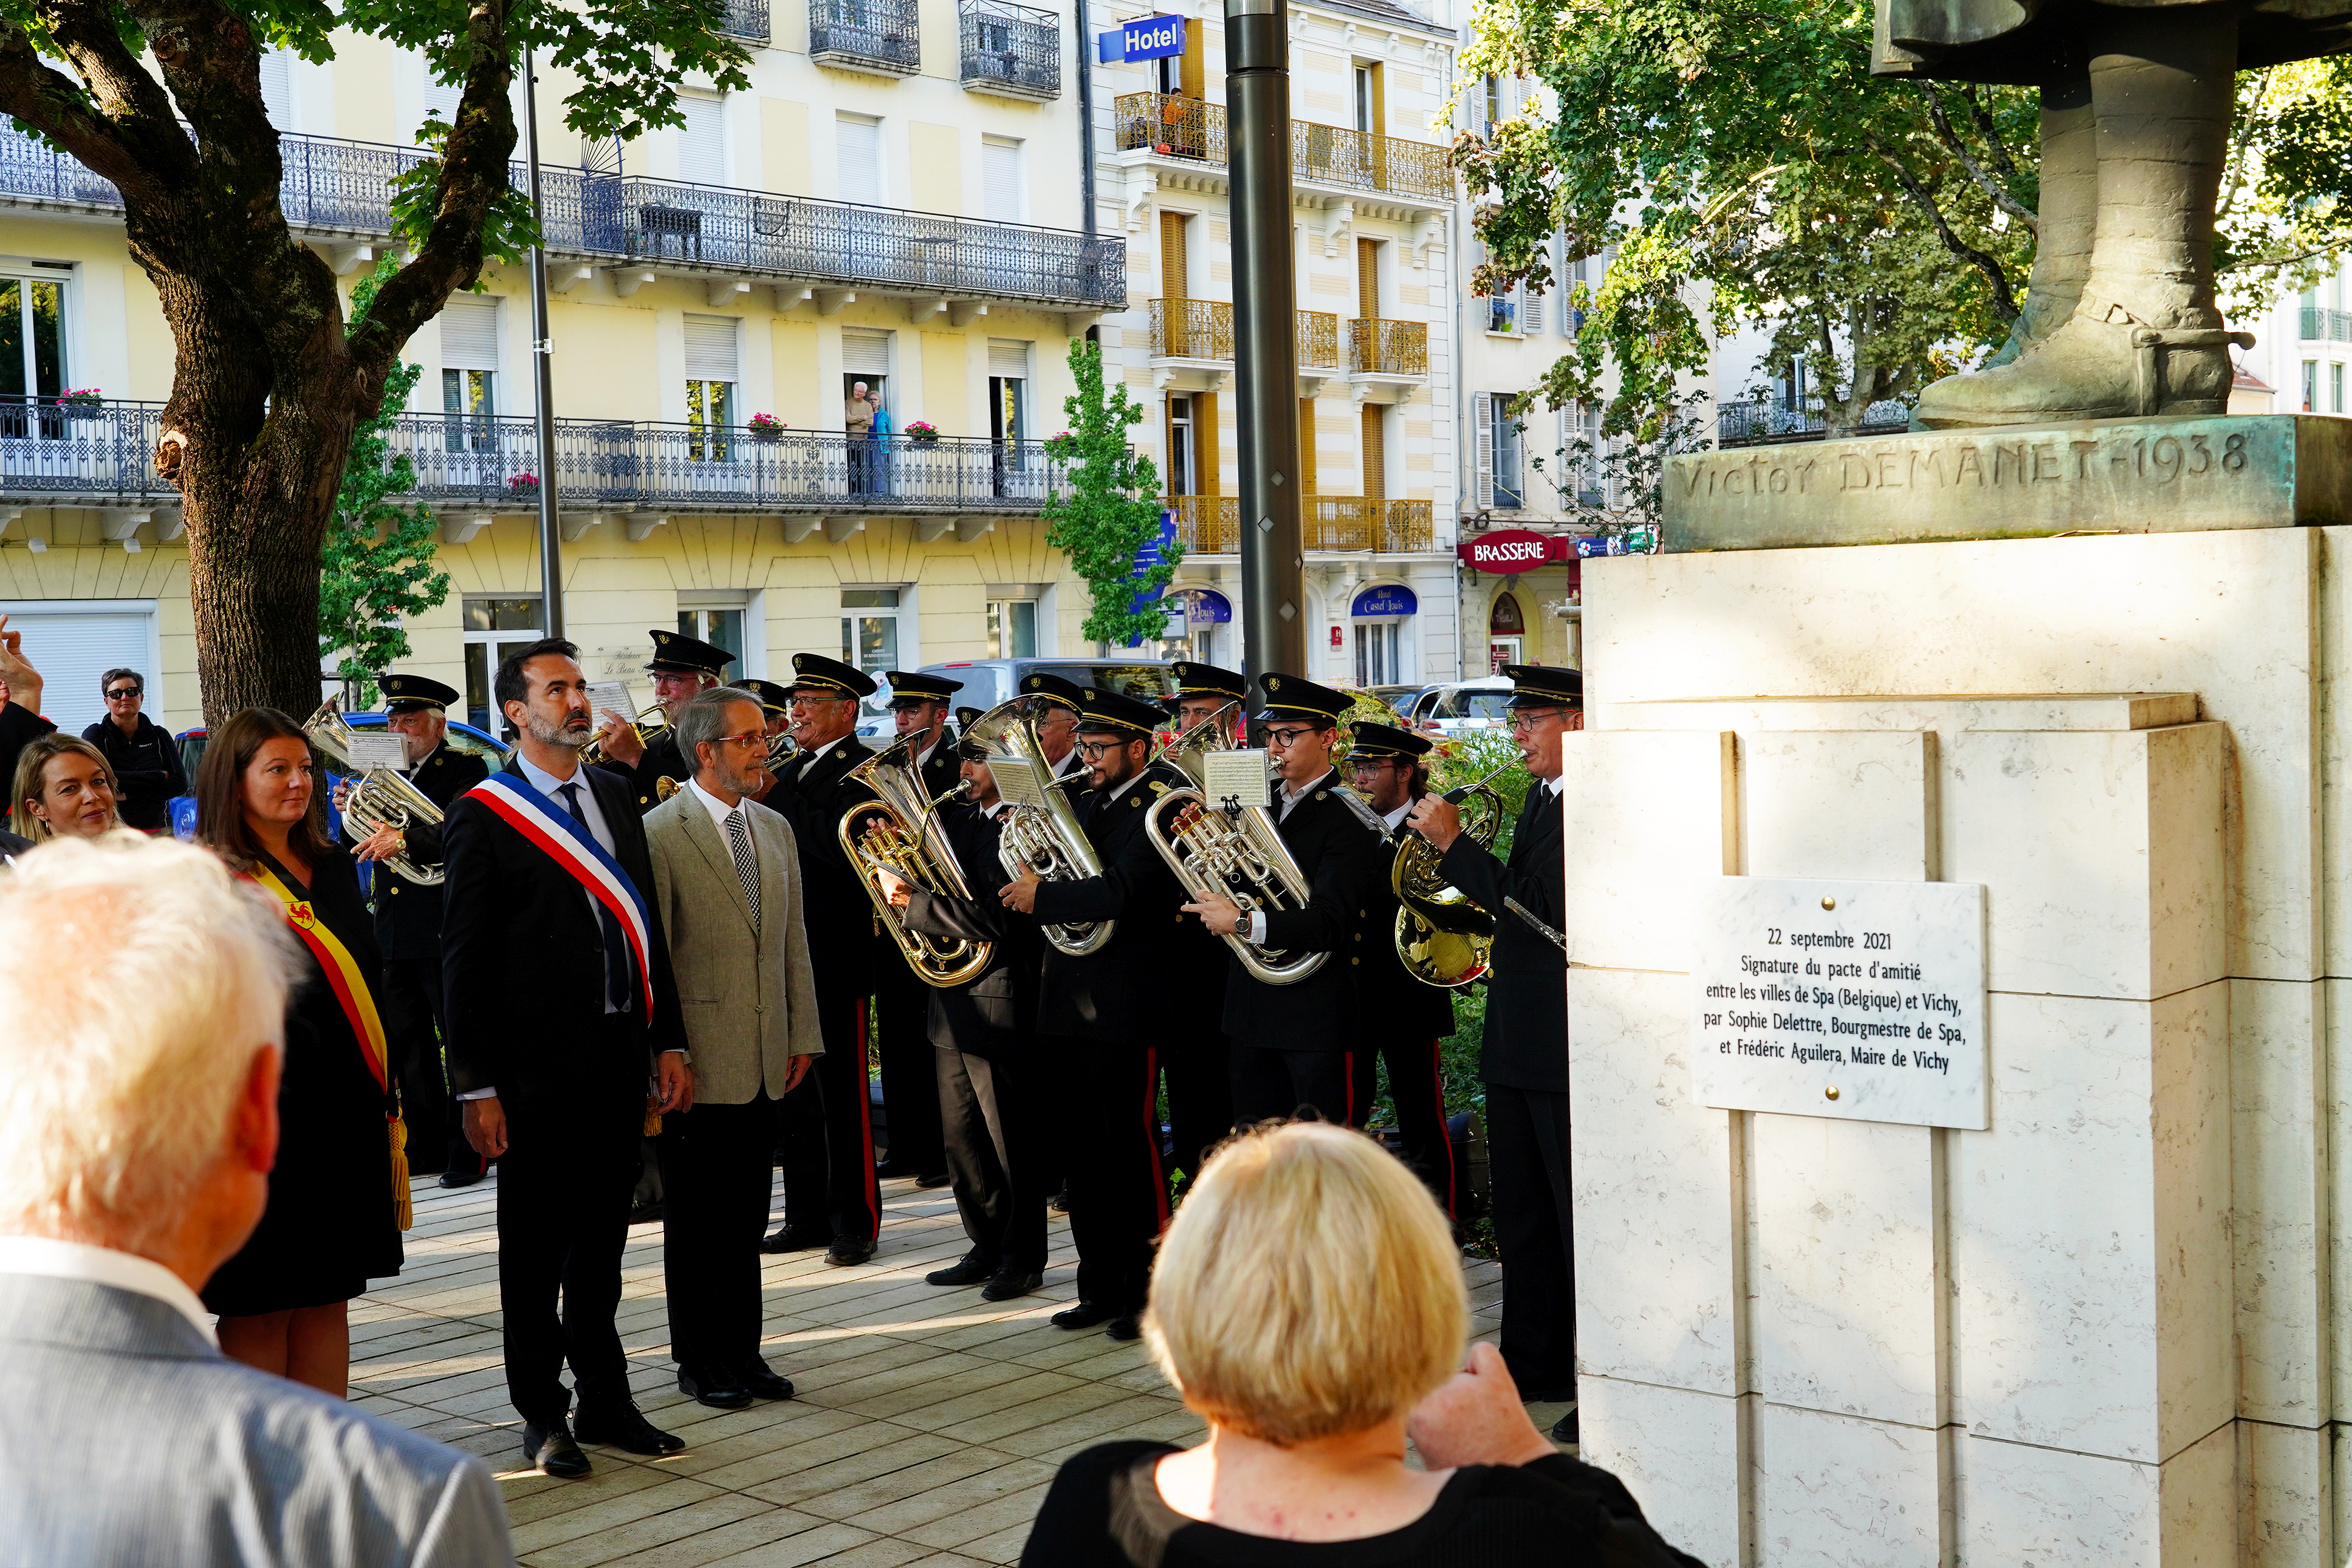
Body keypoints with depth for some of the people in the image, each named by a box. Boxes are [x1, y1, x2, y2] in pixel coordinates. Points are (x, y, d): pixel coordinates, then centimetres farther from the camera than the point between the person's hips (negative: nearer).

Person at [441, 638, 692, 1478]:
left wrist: (667, 1042, 9)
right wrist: (477, 1086, -12)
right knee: (535, 1247, 8)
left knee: (603, 1237, 16)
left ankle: (606, 1401, 27)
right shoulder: (483, 816, -8)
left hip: (619, 1056, 5)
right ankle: (543, 1415, 20)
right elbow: (465, 959, -9)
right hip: (538, 1067, -5)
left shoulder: (615, 795, 10)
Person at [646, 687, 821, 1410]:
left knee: (746, 1218, 13)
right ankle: (700, 1362, 18)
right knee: (696, 1222, 6)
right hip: (698, 1064, -6)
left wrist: (803, 1035, 10)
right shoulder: (660, 833, -10)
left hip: (763, 1063, 6)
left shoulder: (775, 829, 12)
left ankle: (742, 1352, 23)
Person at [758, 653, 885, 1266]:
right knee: (798, 1092, 12)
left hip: (835, 954, -8)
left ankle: (854, 1223, 5)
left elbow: (839, 842, -22)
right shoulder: (792, 771, 17)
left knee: (842, 1094, -2)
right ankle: (808, 1215, 21)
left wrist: (771, 800, -17)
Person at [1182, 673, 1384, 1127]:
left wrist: (1245, 923, -27)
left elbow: (1329, 923, -21)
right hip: (1254, 1013, 7)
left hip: (1318, 1020, -7)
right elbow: (1234, 882, 13)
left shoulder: (1348, 819, -11)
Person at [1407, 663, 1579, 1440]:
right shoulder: (1540, 797, 14)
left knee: (1584, 1221, -3)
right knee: (1521, 1214, 18)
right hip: (1515, 1045, 10)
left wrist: (1454, 842, -20)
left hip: (1567, 1049, -10)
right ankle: (1535, 1364, 30)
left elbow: (1540, 906, -25)